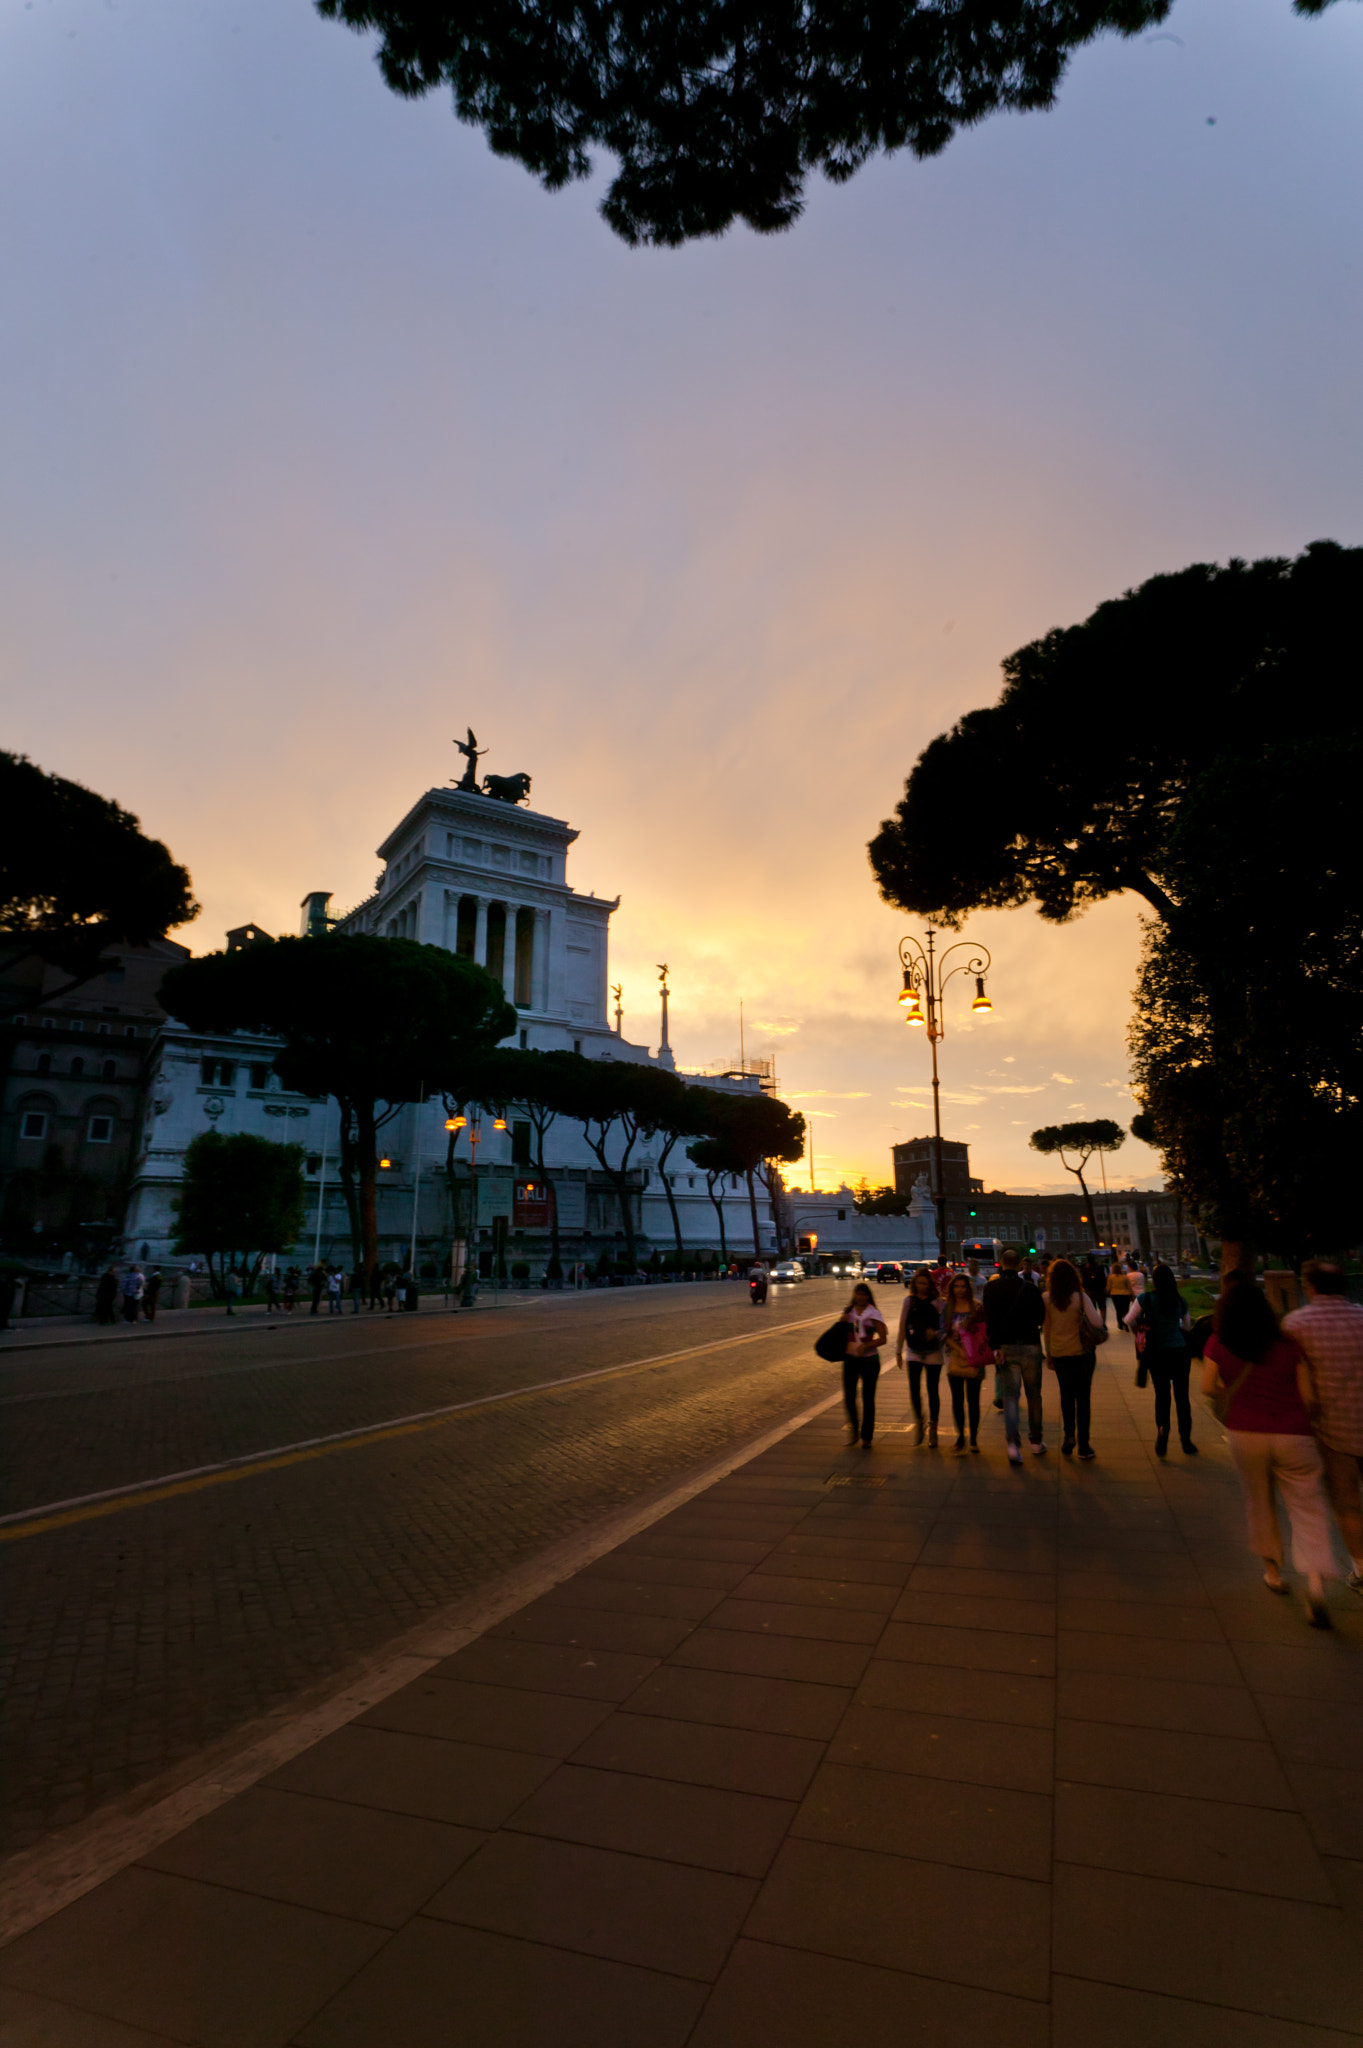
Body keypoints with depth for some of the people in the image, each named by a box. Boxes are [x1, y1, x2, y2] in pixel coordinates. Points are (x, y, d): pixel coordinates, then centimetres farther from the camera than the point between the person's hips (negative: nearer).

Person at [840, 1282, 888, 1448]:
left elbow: (883, 1338, -10)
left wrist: (866, 1346, -23)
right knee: (848, 1397, -1)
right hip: (850, 1358, 3)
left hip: (869, 1359, -3)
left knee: (868, 1399, 3)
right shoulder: (848, 1312, 8)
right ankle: (853, 1429, 22)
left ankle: (866, 1437, 14)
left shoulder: (874, 1314, -4)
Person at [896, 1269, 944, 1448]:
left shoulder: (936, 1302, -2)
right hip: (914, 1350, 1)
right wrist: (898, 1351, 7)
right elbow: (902, 1326, 8)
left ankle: (932, 1429, 19)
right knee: (914, 1388, -9)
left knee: (933, 1390, 5)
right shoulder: (909, 1300, 4)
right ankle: (918, 1422, 15)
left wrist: (935, 1333, -22)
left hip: (933, 1351, -1)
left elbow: (944, 1327, -1)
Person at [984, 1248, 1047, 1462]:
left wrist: (995, 1347, -13)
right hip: (1031, 1345, 1)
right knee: (1034, 1395, 15)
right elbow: (1041, 1316, 2)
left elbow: (990, 1318, -11)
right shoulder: (1029, 1287, 0)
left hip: (1006, 1347, -1)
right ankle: (1036, 1442, 23)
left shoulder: (991, 1287, -2)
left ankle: (1013, 1443, -11)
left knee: (1010, 1396, 2)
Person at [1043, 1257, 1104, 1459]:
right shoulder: (1080, 1297, -13)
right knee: (1082, 1397, 8)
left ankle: (1069, 1435, 6)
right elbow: (1097, 1323, -23)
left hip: (1059, 1353, 2)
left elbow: (1045, 1329, 1)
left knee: (1066, 1396, 17)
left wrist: (1048, 1355, 11)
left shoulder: (1047, 1298, -6)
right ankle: (1083, 1445, 12)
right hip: (1082, 1352, -1)